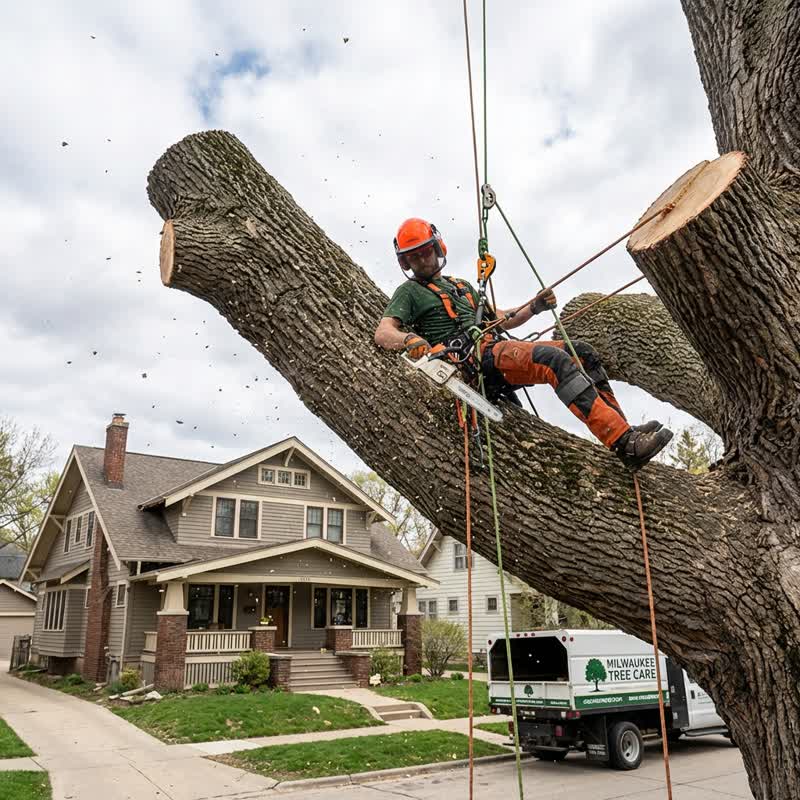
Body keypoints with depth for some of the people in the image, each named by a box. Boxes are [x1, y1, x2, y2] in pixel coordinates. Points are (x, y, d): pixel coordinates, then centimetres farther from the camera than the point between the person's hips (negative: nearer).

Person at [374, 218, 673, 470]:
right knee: (556, 360, -29)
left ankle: (619, 427, -10)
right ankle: (624, 442, -36)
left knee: (582, 351, -4)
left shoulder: (461, 286, 33)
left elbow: (501, 320, 33)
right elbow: (382, 333, -7)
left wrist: (534, 307, 14)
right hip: (472, 358, -8)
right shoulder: (409, 292, 10)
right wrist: (411, 339, -30)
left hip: (497, 347, 8)